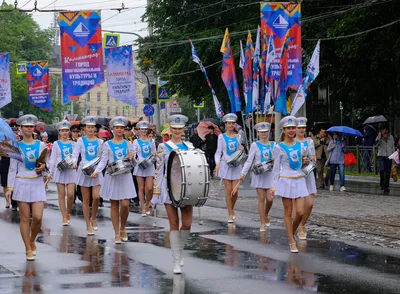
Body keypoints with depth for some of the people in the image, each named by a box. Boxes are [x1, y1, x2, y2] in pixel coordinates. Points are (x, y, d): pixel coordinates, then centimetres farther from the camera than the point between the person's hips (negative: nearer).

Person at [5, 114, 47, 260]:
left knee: (37, 217, -9)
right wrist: (10, 187, -4)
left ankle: (32, 240, 19)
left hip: (37, 184, 1)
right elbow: (12, 168, 3)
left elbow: (46, 164, 10)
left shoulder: (41, 145, 6)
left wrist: (43, 167, -14)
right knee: (24, 218, 0)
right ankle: (28, 249, 8)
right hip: (22, 183, -1)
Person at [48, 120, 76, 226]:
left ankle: (68, 213, 14)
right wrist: (51, 172, 1)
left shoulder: (72, 144, 8)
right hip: (59, 170, 0)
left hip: (71, 170, 0)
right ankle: (64, 217, 5)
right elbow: (53, 159, 6)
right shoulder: (56, 144, 5)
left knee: (70, 194, -9)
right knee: (61, 194, 0)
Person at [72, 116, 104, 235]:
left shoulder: (99, 141, 6)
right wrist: (74, 162, -25)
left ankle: (94, 218, 12)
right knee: (86, 199, 2)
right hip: (84, 171, -1)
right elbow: (75, 154, -3)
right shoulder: (81, 141, 2)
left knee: (96, 196, -14)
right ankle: (88, 225, 10)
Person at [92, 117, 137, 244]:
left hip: (125, 176, 0)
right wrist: (96, 171, -16)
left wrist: (131, 157, -11)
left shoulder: (128, 144, 8)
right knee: (114, 205, 2)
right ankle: (117, 234, 8)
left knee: (125, 204, -10)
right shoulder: (107, 145, 4)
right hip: (112, 176, 0)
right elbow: (103, 161, 0)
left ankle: (122, 229, 14)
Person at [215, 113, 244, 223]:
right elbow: (218, 152, 3)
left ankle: (231, 209, 20)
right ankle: (230, 214, 4)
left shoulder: (238, 137, 10)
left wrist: (241, 150, -4)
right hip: (225, 164, -2)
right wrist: (217, 164, -11)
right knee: (228, 190, -3)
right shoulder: (221, 137, 3)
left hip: (236, 165, 2)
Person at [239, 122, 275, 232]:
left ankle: (266, 216, 27)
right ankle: (263, 223, 5)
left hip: (270, 174, 2)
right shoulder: (255, 145, 0)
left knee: (269, 199, -4)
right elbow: (249, 161, -2)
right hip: (259, 174, -2)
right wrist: (243, 173, -11)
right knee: (261, 199, -2)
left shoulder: (273, 145, 7)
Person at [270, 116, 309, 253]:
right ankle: (292, 242, 7)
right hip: (285, 180, -3)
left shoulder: (301, 145, 8)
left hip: (299, 180, 3)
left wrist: (305, 162, -3)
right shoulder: (279, 148, -2)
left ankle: (292, 233, 22)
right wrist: (273, 185, -2)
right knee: (288, 212, 1)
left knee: (300, 212, -4)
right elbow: (276, 168, 2)